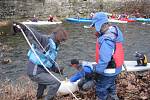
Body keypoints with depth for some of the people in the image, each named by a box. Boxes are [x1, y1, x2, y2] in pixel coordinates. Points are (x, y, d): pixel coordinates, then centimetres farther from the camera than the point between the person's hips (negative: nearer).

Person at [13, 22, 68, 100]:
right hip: (35, 72, -11)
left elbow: (52, 62, 16)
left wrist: (57, 70, 0)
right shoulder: (46, 40, -18)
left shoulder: (54, 47, 11)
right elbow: (35, 34, -35)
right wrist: (24, 28, -52)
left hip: (39, 70, 11)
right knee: (56, 83, -16)